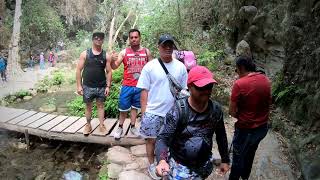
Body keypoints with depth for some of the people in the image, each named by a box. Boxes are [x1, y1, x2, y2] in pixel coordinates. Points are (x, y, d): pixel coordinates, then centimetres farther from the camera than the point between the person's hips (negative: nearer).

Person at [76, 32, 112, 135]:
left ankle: (102, 125, 19)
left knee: (100, 105, 9)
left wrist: (108, 86, -4)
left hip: (101, 86, 1)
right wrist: (79, 85, -6)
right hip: (88, 86, 0)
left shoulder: (105, 55, 2)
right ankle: (88, 125, 25)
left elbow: (109, 71, 2)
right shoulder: (85, 54, -1)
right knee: (88, 106, 10)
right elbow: (79, 70, -1)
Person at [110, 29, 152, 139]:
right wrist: (112, 60, -27)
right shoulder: (124, 52, -2)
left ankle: (132, 127, 29)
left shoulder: (146, 52, 2)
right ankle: (120, 127, 24)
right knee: (123, 108, 7)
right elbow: (114, 67, -5)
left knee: (135, 107, 15)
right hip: (127, 86, -1)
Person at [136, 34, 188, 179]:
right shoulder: (150, 66, -5)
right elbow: (144, 91, -3)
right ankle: (152, 165, 32)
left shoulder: (180, 67, 1)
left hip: (173, 113, 2)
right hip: (153, 112, -2)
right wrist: (143, 113, -5)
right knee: (151, 140, 11)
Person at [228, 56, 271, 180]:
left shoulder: (239, 84, -23)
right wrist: (247, 115, 6)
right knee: (250, 154, 29)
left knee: (238, 158, 16)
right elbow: (266, 103, 8)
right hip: (263, 127, 7)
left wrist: (240, 115, 1)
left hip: (246, 130, -7)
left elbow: (232, 112, -19)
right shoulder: (266, 80, -4)